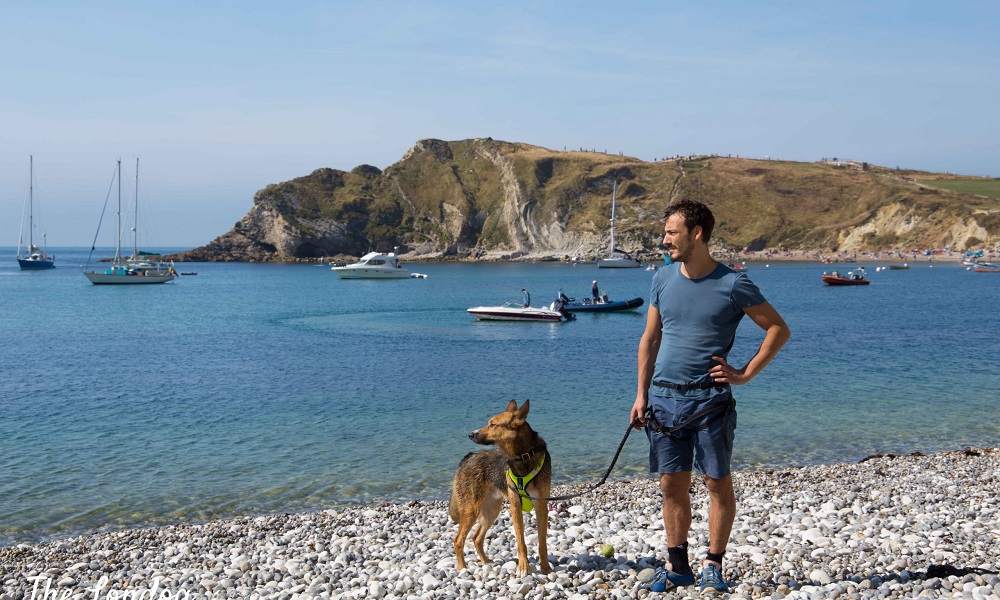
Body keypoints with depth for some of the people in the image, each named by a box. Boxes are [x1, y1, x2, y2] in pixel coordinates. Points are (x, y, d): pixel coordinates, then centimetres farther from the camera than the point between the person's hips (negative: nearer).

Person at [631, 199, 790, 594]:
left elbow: (779, 330, 1)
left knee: (718, 483, 3)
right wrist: (641, 394, 8)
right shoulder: (663, 280, 7)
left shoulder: (733, 285, -6)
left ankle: (713, 566, 15)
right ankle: (677, 566, 20)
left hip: (709, 400, -4)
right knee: (671, 485, 8)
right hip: (664, 397, 4)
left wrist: (746, 373, -6)